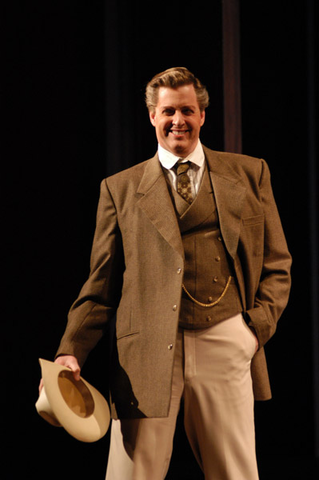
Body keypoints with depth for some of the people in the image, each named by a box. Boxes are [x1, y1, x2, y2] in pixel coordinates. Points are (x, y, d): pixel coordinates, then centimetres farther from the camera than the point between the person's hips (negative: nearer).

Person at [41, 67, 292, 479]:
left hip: (226, 345, 1)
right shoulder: (119, 189, 10)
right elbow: (101, 283, 8)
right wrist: (71, 351, -4)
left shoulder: (249, 174, 12)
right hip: (147, 354, -1)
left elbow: (277, 262, 14)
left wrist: (260, 323, -2)